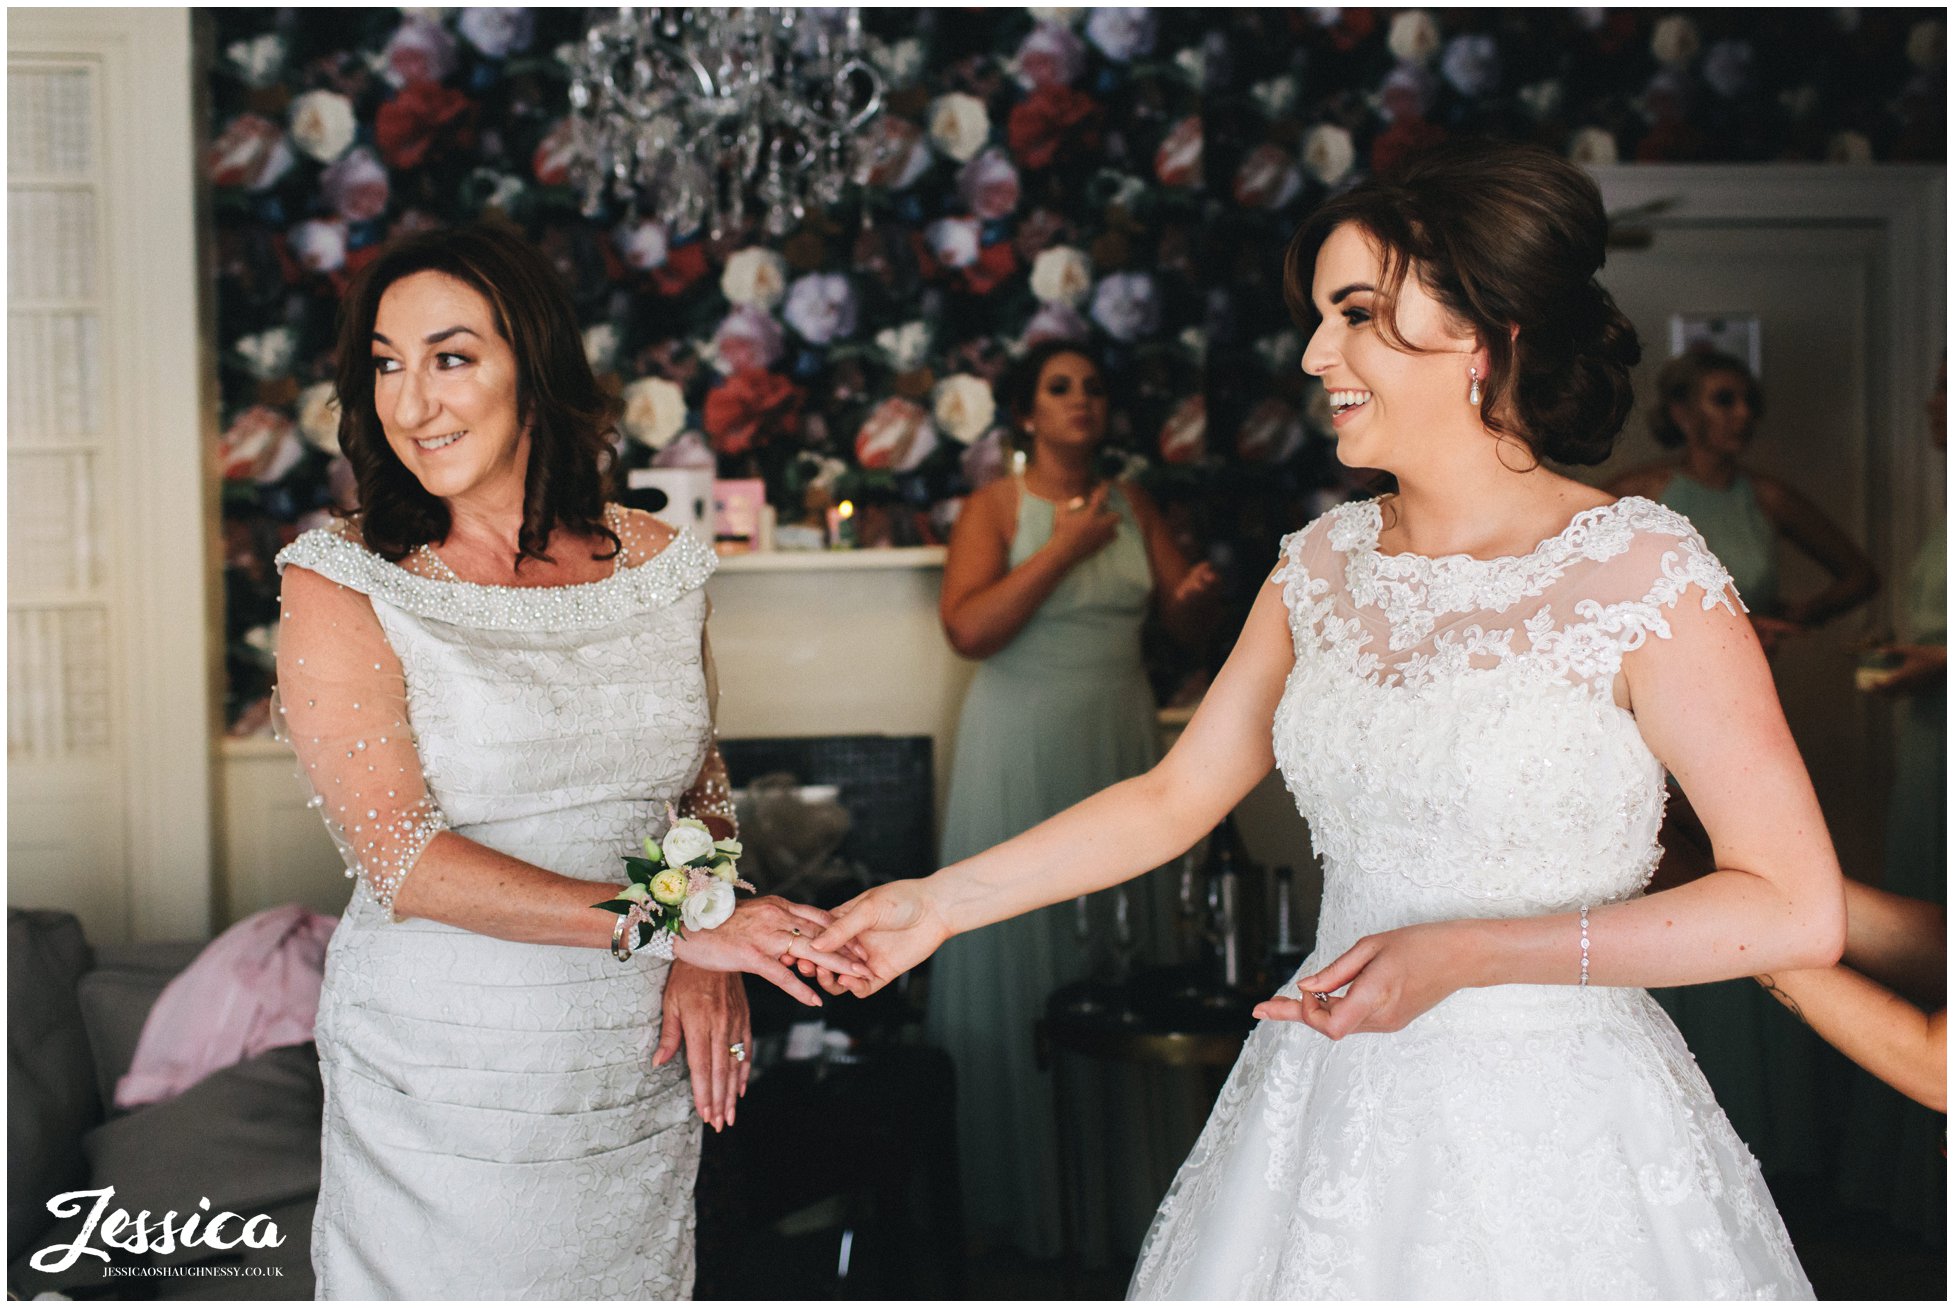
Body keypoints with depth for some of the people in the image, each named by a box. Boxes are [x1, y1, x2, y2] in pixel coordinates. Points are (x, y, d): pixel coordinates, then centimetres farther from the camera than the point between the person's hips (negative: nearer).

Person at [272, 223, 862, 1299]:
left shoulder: (656, 566, 2)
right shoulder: (340, 587, -10)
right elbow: (402, 859, -17)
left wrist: (706, 960, -6)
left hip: (638, 1069, 4)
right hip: (441, 1080, -3)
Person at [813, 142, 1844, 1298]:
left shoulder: (1644, 576, -14)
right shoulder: (1324, 565, 3)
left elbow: (1799, 910, -16)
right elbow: (1173, 799, 11)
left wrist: (1470, 954, -20)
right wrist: (939, 901, 7)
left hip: (1555, 1134, -5)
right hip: (1332, 1111, 5)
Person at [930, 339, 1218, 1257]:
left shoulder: (1131, 505, 10)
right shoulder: (994, 507, -4)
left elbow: (1179, 620, 11)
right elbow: (967, 629, -17)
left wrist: (1192, 595, -12)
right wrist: (1063, 550, -17)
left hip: (1119, 740, 4)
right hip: (1023, 746, -4)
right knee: (1023, 952, -3)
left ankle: (1123, 1179, 17)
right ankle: (1026, 1195, 7)